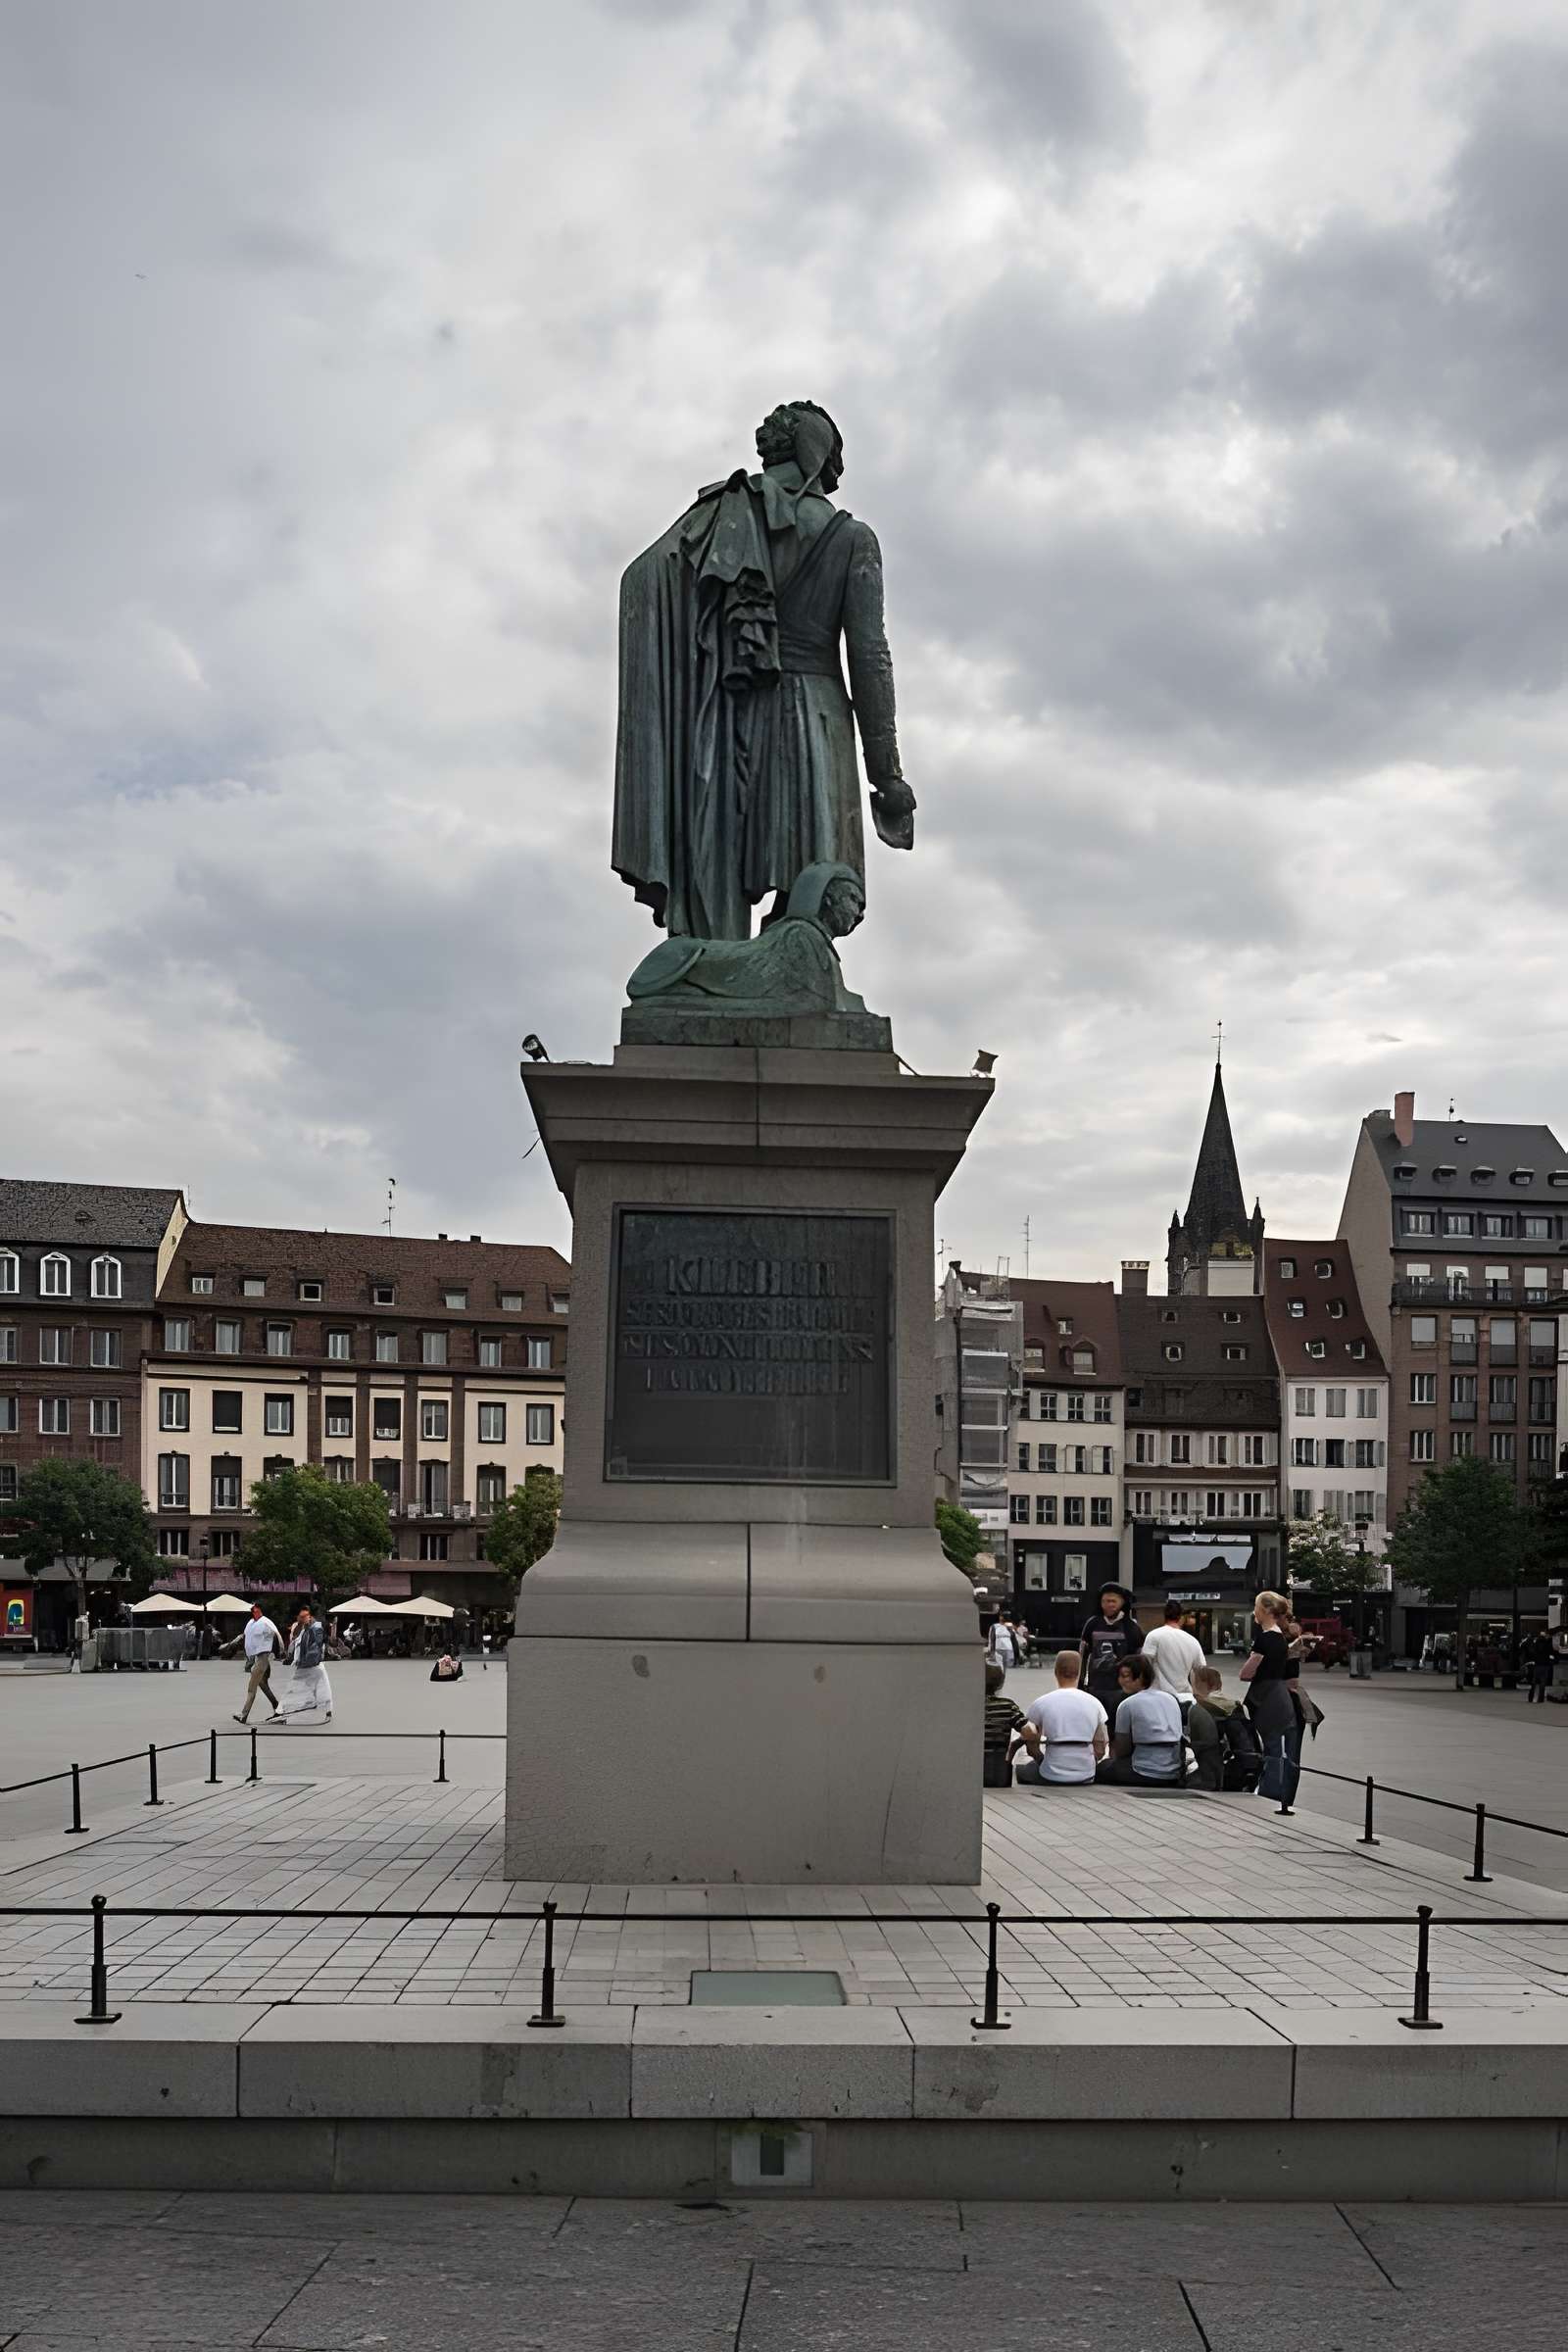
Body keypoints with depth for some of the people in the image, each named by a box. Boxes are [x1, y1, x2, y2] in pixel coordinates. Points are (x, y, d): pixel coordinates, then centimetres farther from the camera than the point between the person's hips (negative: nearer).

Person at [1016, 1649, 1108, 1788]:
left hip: (1052, 1777, -3)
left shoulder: (1040, 1704, -5)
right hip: (1086, 1778, 3)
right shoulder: (1094, 1704, 1)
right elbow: (1100, 1750, 3)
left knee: (1021, 1770, 27)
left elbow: (1032, 1749, 1)